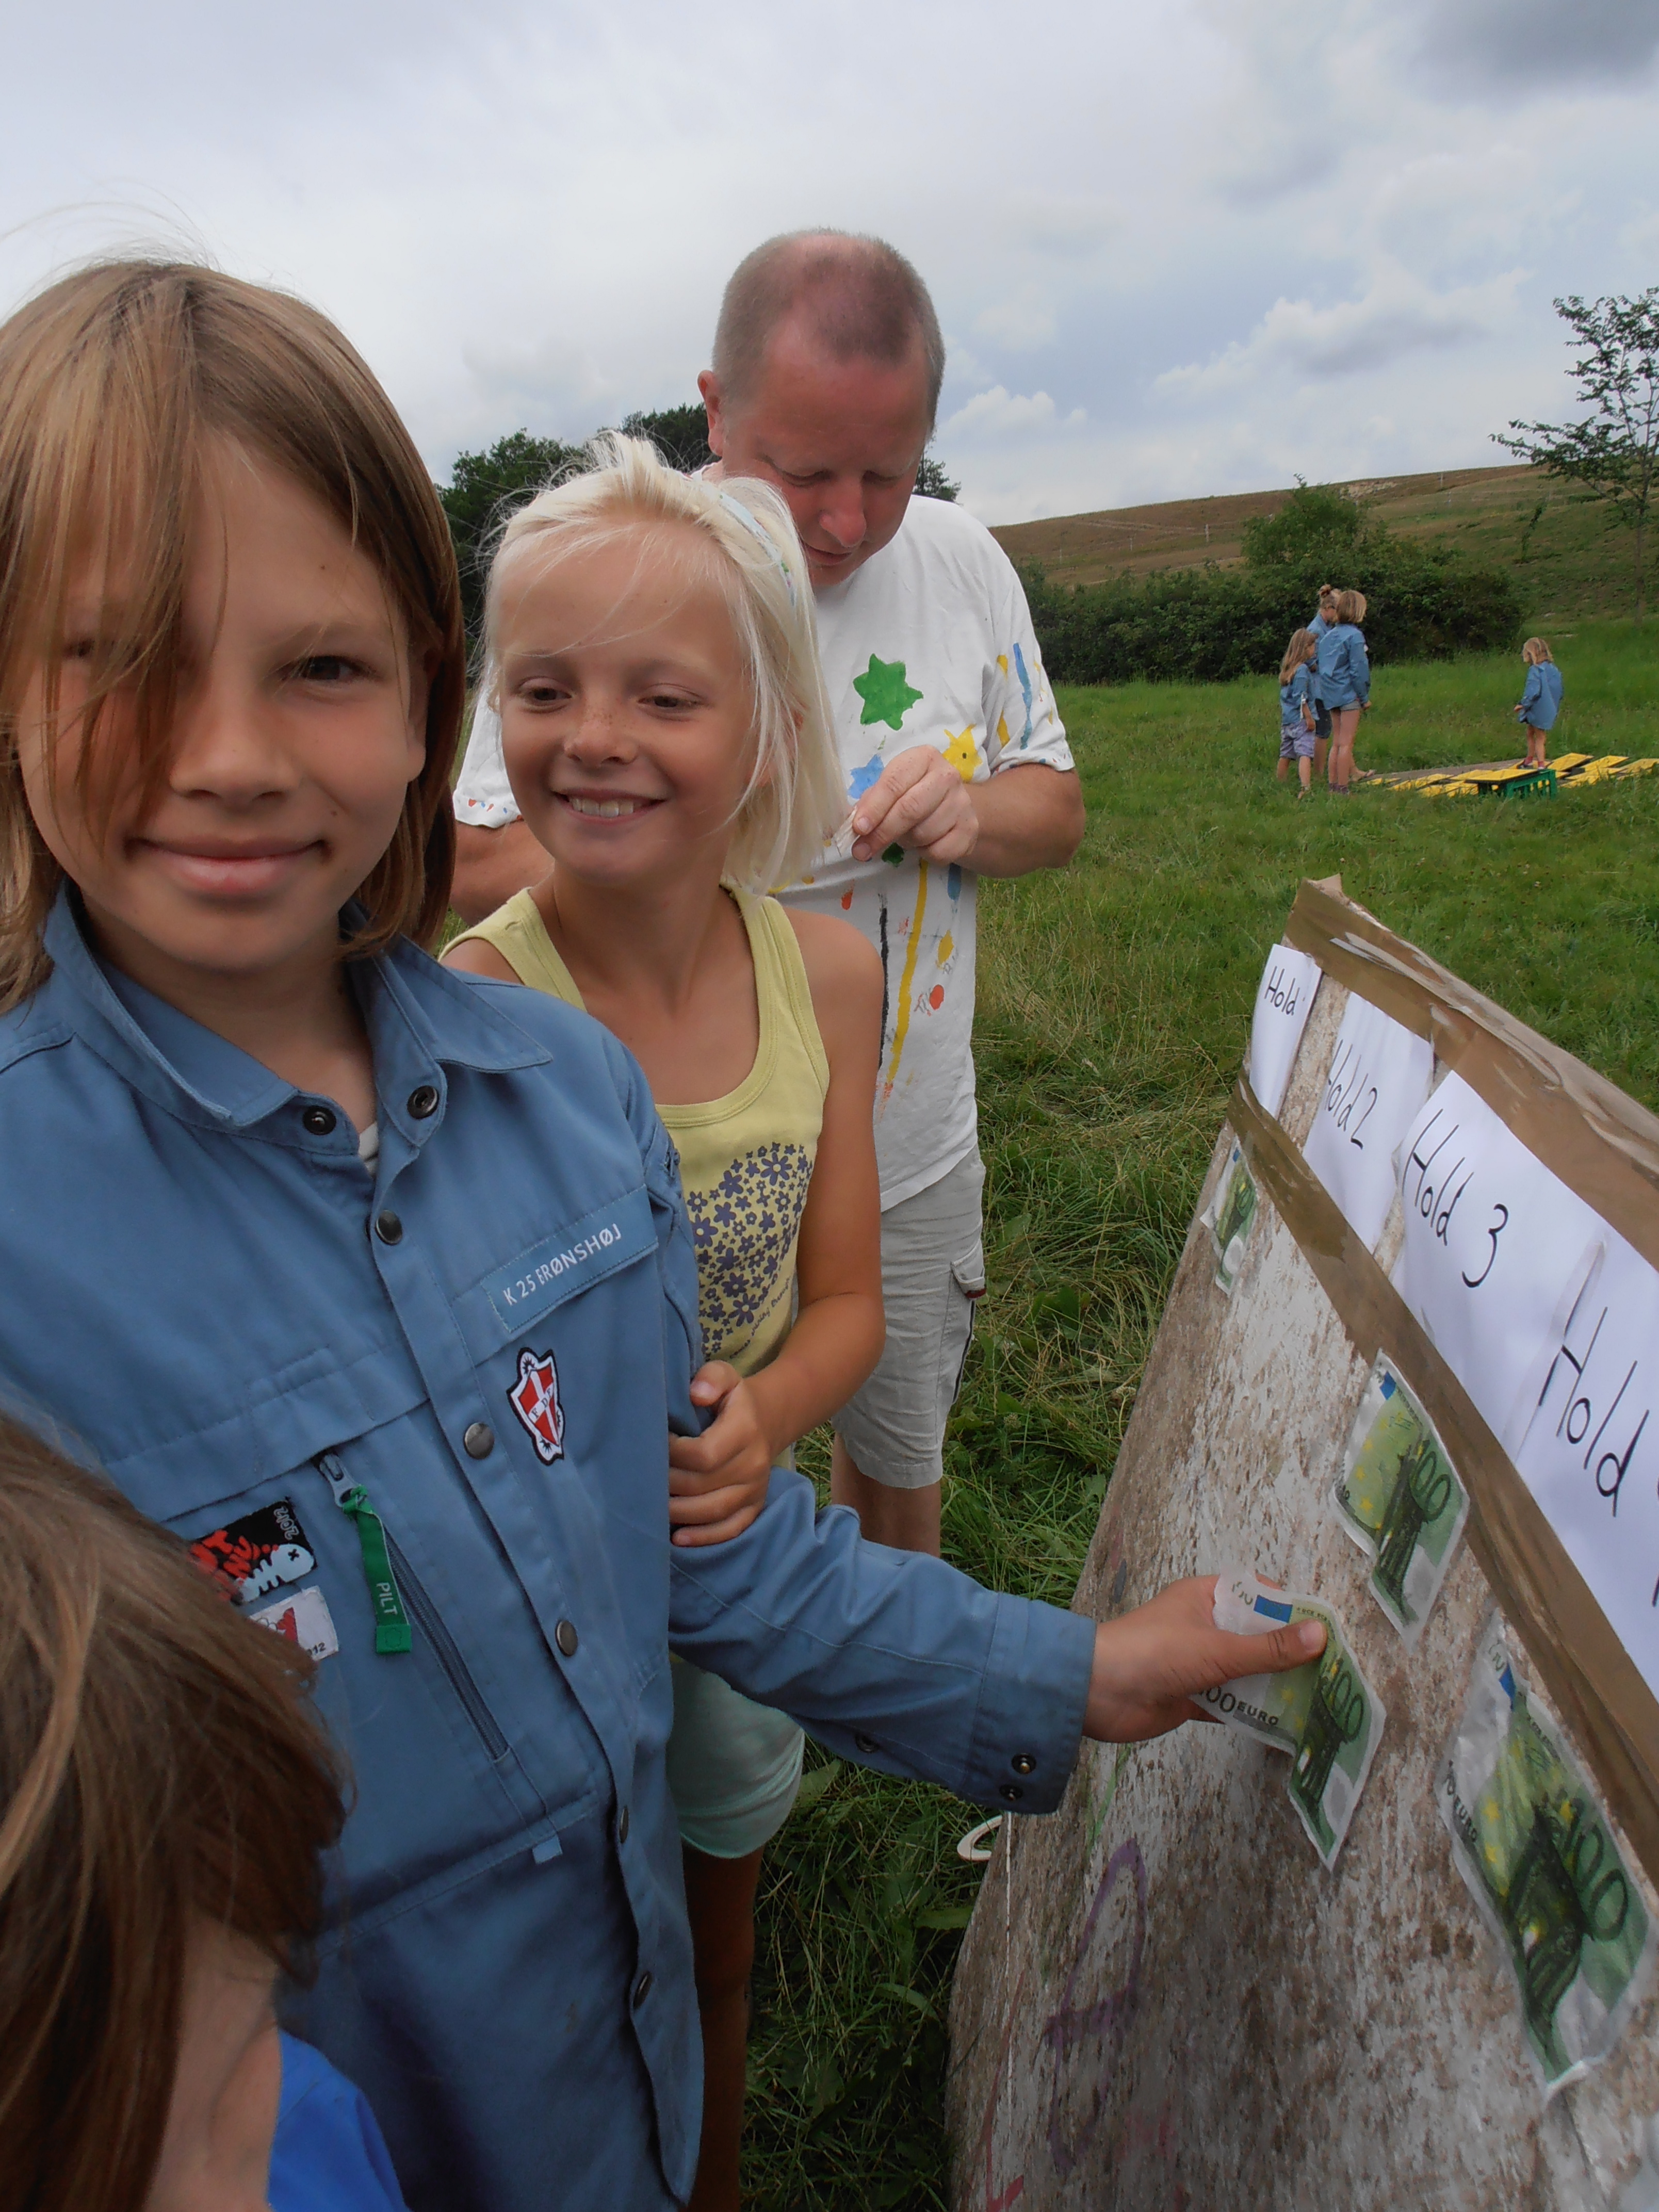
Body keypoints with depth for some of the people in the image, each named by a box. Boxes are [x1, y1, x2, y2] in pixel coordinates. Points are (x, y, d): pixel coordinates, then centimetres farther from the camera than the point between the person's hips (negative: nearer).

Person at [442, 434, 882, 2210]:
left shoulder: (826, 972, -11)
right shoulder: (462, 1012, -25)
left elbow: (842, 1303, -4)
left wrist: (757, 1419, -24)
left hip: (740, 1550, 4)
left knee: (719, 1948, 29)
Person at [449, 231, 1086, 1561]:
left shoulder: (963, 563, -1)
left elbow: (1058, 810, 6)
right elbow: (477, 859, -12)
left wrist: (975, 815, -17)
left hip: (919, 1152, 4)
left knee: (901, 1454, 25)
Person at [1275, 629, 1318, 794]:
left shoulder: (1287, 668, 12)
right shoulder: (1302, 669, -11)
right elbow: (1301, 697, -15)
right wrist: (1309, 717, -12)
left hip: (1286, 719, 8)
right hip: (1300, 719, -8)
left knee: (1285, 755, 15)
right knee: (1305, 754, -17)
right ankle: (1305, 787, -30)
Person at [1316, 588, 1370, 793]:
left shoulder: (1328, 636, 11)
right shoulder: (1354, 636, -11)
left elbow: (1322, 667, 14)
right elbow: (1358, 670, -13)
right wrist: (1365, 697, -7)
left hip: (1332, 695, 7)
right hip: (1349, 694, -7)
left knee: (1337, 743, 11)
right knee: (1346, 744, -6)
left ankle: (1332, 785, 11)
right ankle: (1342, 788, -7)